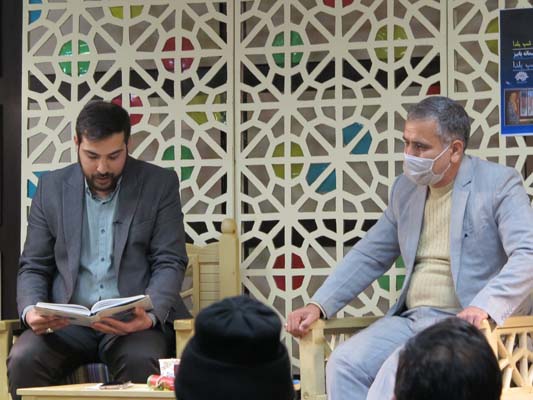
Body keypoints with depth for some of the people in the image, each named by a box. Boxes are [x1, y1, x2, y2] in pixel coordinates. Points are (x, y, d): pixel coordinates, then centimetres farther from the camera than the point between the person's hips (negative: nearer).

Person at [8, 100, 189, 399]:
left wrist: (150, 316, -21)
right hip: (66, 320, 2)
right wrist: (31, 311, -12)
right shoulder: (52, 188, 10)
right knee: (23, 360, -28)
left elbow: (170, 263, -1)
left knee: (142, 361, -35)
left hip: (133, 320, -2)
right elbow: (33, 267, 11)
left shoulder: (160, 184, 3)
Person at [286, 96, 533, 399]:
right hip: (411, 318, 6)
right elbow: (369, 256, 20)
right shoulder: (405, 188, 14)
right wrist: (319, 306, 6)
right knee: (344, 364, -20)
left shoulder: (499, 184, -5)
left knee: (399, 371, -32)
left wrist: (485, 307, -32)